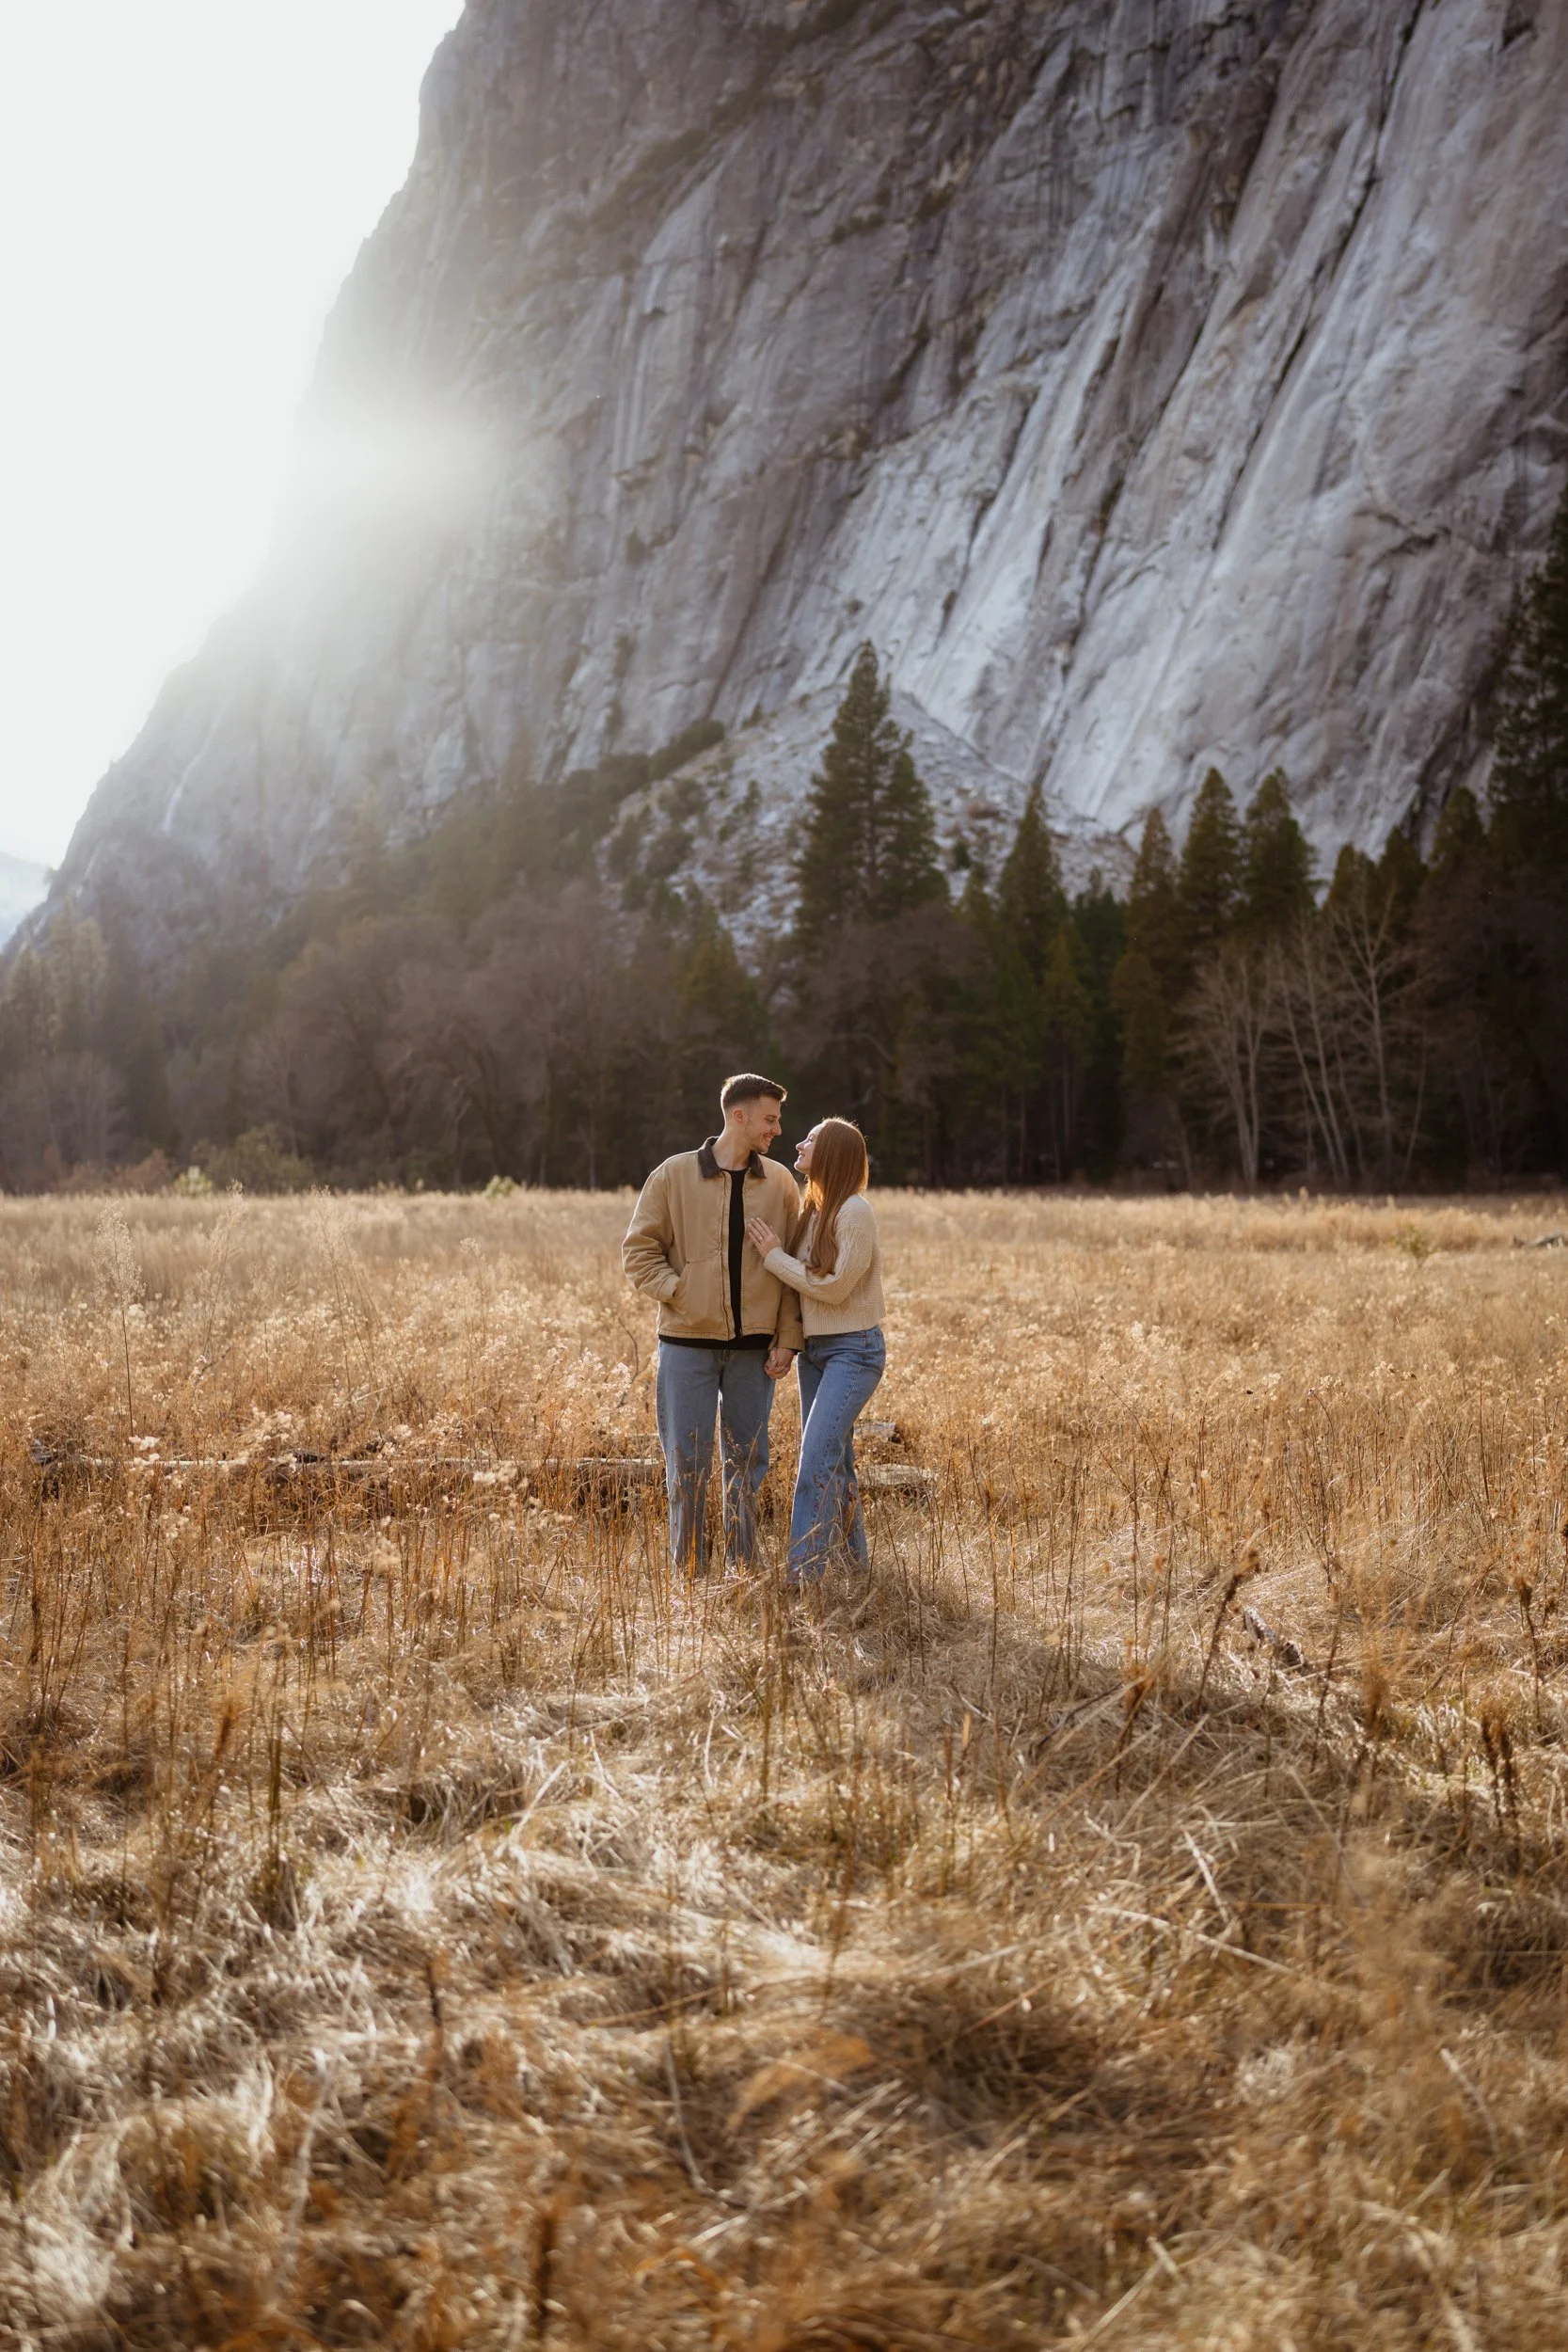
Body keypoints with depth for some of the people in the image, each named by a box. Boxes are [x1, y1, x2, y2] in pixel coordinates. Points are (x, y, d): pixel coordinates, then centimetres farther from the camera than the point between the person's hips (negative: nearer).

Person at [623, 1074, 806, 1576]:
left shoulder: (780, 1182, 5)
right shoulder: (674, 1176, -2)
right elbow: (638, 1251, 1)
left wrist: (787, 1339, 0)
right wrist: (680, 1292, -11)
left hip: (753, 1347, 2)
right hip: (688, 1344, -2)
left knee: (747, 1463, 9)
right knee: (687, 1464, 2)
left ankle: (742, 1571, 20)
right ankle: (688, 1573, 11)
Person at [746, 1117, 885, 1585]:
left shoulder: (855, 1212, -16)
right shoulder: (812, 1209, 8)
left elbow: (833, 1287, -17)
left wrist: (775, 1257, -12)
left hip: (853, 1348, -8)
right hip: (814, 1347, 8)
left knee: (817, 1455, -15)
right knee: (833, 1458, 13)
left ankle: (803, 1572, -14)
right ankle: (853, 1555, 25)